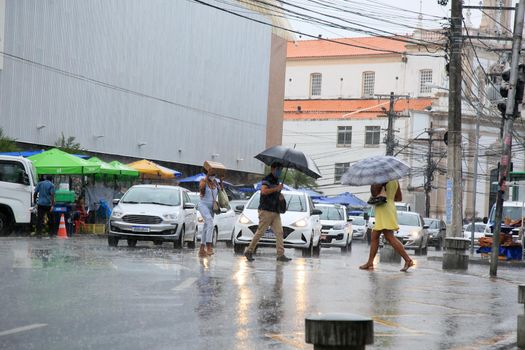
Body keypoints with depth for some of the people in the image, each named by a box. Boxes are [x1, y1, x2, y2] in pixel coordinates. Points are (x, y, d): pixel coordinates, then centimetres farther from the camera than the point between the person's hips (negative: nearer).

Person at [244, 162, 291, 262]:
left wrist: (280, 196, 11)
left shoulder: (277, 181, 20)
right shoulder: (267, 179, -7)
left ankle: (281, 255, -7)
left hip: (275, 212, 8)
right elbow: (263, 191, -25)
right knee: (260, 232, -6)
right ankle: (249, 251, 5)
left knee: (279, 232, -3)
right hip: (265, 211, -8)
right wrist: (276, 188, -24)